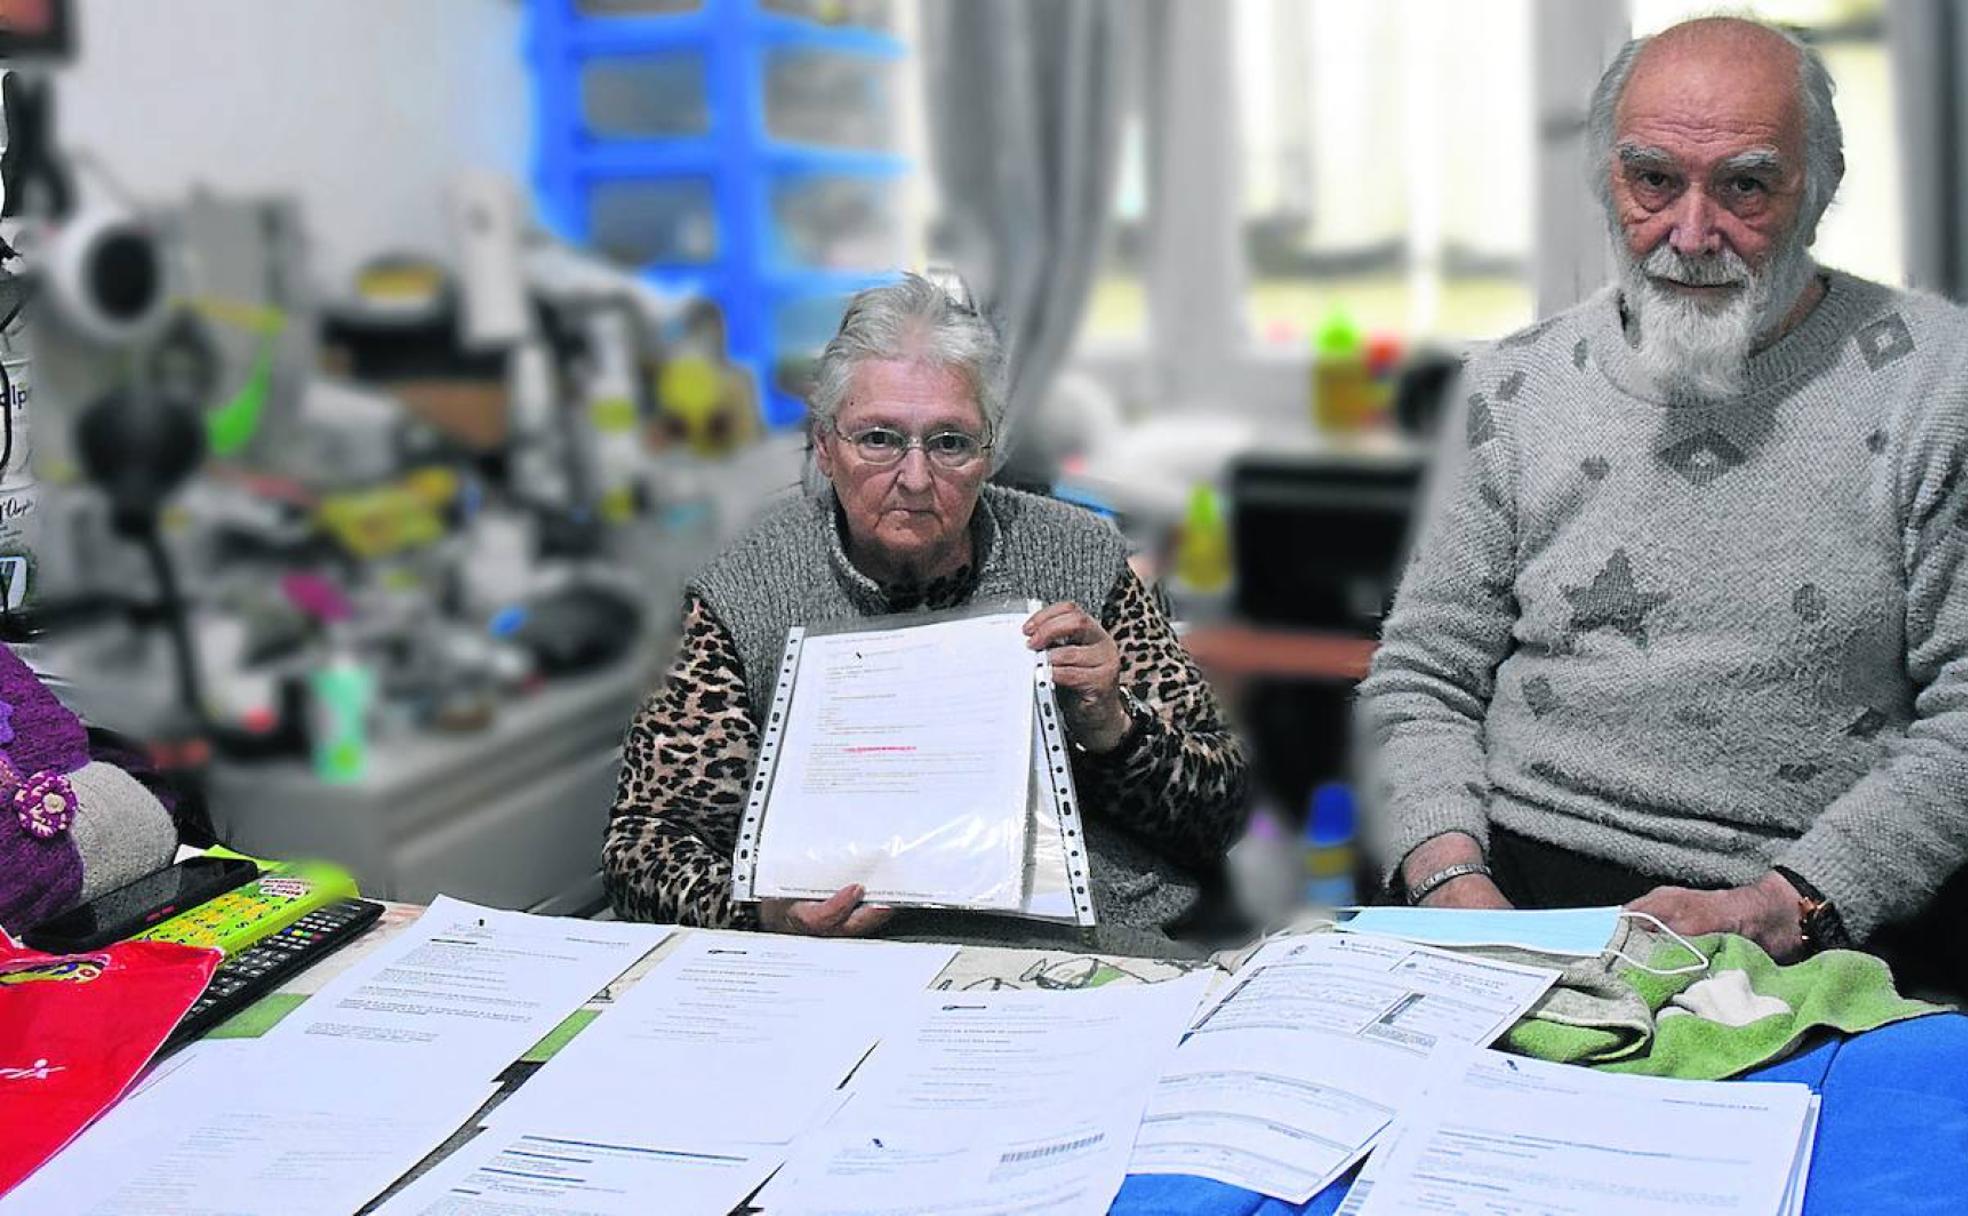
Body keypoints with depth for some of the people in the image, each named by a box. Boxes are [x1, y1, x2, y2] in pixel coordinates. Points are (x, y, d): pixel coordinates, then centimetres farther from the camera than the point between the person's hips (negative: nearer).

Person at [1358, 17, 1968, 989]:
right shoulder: (1516, 389, 12)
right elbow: (1419, 682, 13)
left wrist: (1783, 907, -14)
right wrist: (1450, 878, -6)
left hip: (1826, 935, -2)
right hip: (1520, 888, 3)